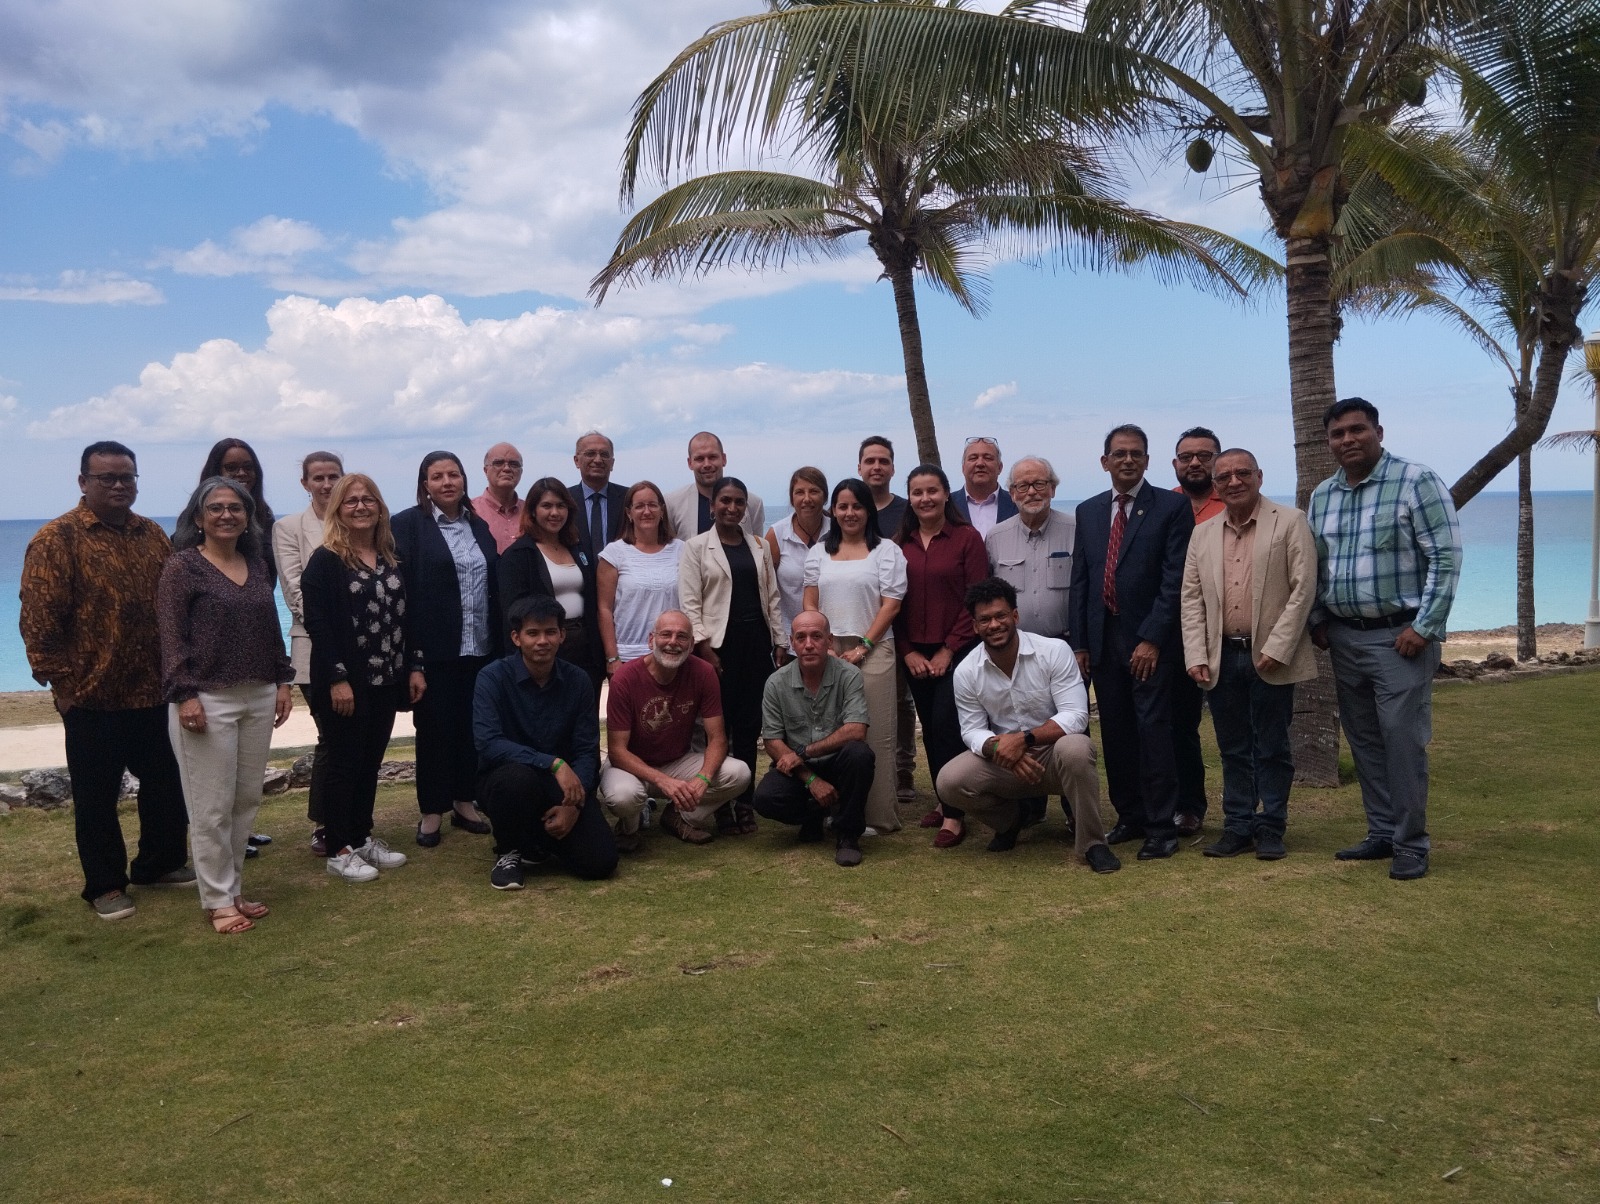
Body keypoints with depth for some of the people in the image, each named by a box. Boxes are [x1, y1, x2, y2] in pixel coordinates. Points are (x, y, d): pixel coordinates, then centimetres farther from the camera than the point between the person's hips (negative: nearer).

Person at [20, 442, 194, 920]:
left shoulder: (153, 535, 9)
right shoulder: (56, 539, -8)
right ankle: (105, 885, 21)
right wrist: (59, 679, -13)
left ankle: (160, 863, 33)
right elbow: (39, 620, -12)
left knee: (165, 783, 15)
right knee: (96, 795, 8)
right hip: (91, 695, -5)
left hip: (153, 692, 5)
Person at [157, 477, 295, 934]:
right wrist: (184, 695, -16)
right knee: (212, 807, 1)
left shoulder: (257, 565, 11)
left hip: (258, 697, 6)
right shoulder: (182, 566, -6)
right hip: (206, 699, -6)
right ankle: (218, 901, 13)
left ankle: (233, 889, 24)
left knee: (247, 799, 11)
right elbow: (171, 636, -10)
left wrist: (283, 681, 10)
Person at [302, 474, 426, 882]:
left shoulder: (392, 559, 11)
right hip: (345, 683, -6)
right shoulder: (325, 561, -8)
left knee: (371, 762, 13)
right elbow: (317, 624, -13)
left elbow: (405, 616, 14)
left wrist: (414, 667, 7)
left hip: (386, 680, 6)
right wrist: (336, 679, -18)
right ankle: (338, 850, 11)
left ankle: (363, 837, 24)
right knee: (343, 763, 2)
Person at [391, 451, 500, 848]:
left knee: (471, 727, 10)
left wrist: (498, 640, 8)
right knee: (435, 729, 3)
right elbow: (399, 586, -10)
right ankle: (431, 812, 14)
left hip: (479, 647, 5)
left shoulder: (480, 526, 13)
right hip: (434, 649, -5)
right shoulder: (407, 524, -4)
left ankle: (464, 803, 23)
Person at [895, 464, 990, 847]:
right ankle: (943, 801, 22)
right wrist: (907, 652, -3)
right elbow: (894, 603, 6)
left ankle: (953, 815, -3)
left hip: (956, 651, -4)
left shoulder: (967, 538, -4)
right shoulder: (901, 543, 5)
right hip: (915, 654, 4)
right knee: (930, 729, 9)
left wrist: (948, 650, -11)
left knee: (946, 725, -9)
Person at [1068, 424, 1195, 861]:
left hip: (1150, 641, -4)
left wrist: (1152, 639, -14)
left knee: (1153, 732, -4)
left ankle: (1161, 828, 3)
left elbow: (1175, 579, -9)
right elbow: (1079, 580, 12)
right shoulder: (1088, 511, 12)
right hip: (1102, 640, 5)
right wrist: (1079, 642, 6)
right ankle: (1129, 817, 21)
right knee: (1115, 735, 9)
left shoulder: (1173, 507, -2)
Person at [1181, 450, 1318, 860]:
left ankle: (1271, 829, 17)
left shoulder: (1290, 522, -1)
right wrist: (1196, 656, -2)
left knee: (1272, 748, 6)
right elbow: (1191, 599, 8)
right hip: (1221, 657, 4)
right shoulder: (1202, 534, 10)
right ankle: (1237, 826, 20)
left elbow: (1303, 589, -7)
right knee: (1233, 749, 11)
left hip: (1270, 657, -3)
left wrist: (1276, 649, -13)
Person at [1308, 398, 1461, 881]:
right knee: (1363, 741, 12)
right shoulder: (1321, 496, 10)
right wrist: (1318, 619, 9)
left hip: (1400, 635, -6)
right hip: (1344, 637, 6)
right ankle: (1381, 833, 23)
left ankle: (1410, 844, 7)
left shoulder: (1416, 481, -8)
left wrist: (1424, 627, -16)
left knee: (1403, 740, -5)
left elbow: (1446, 557, -12)